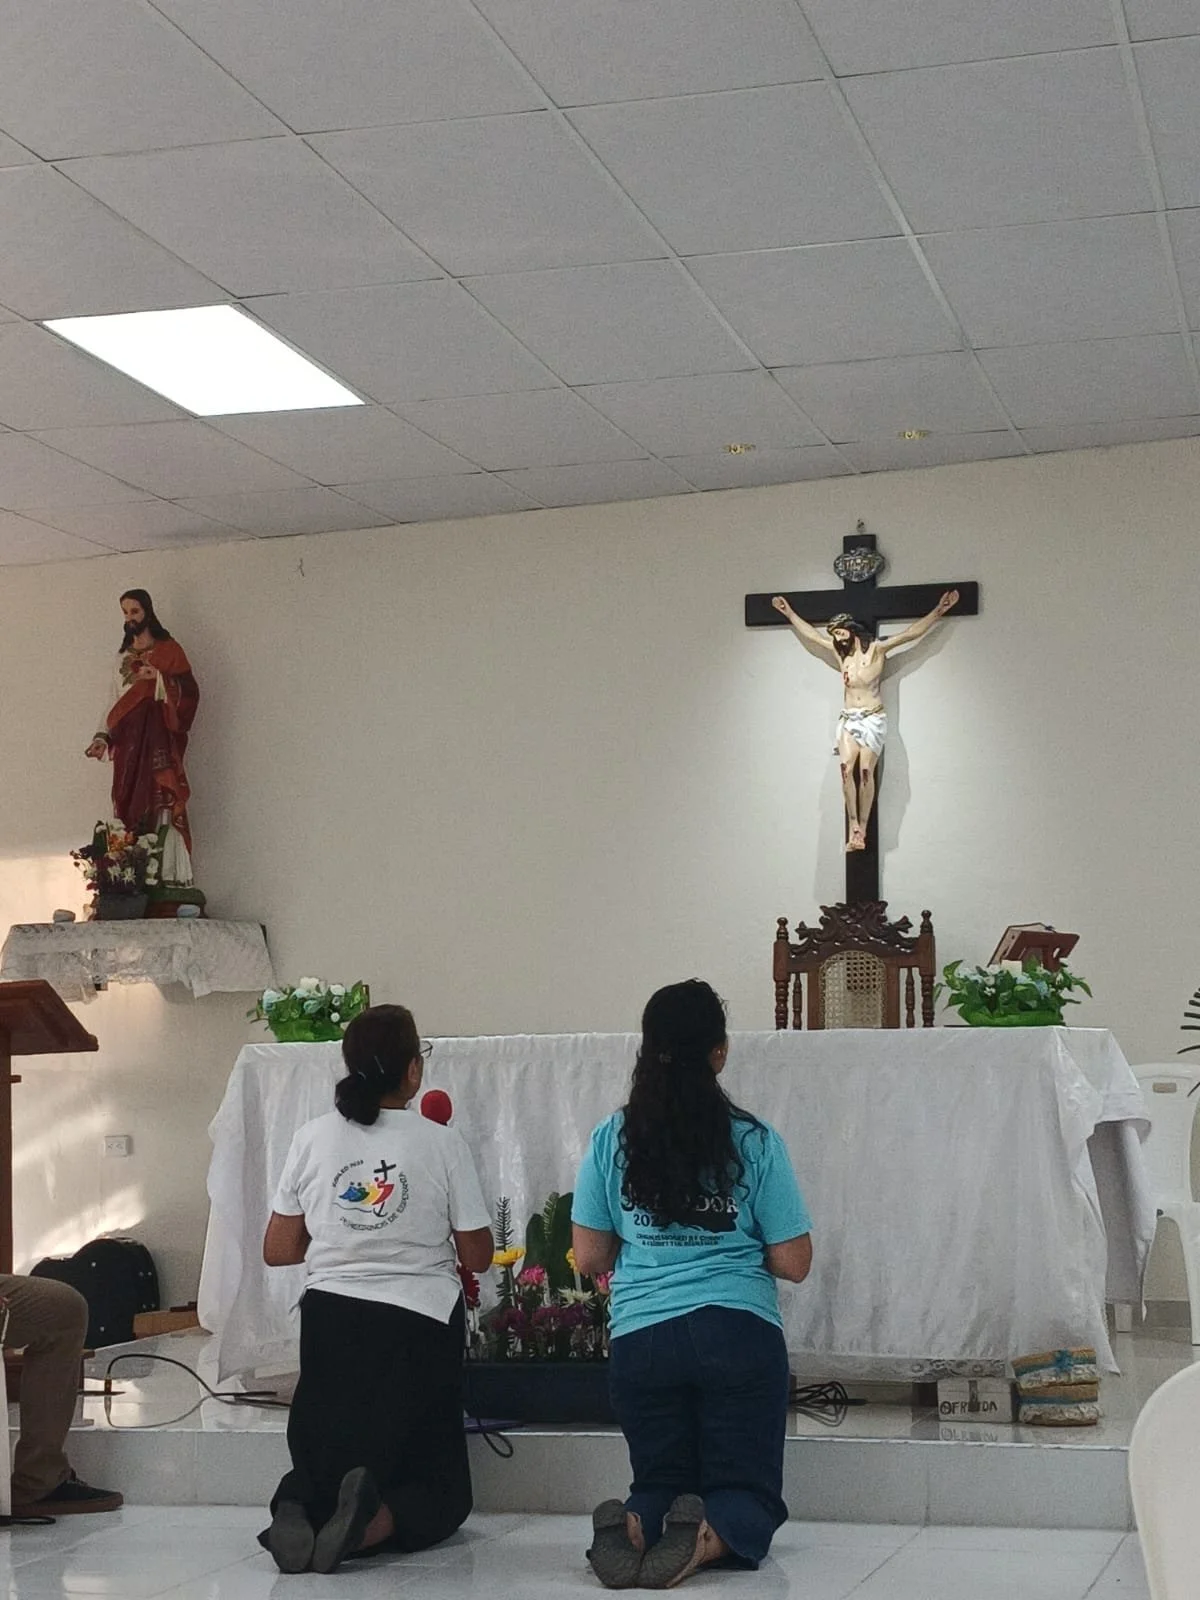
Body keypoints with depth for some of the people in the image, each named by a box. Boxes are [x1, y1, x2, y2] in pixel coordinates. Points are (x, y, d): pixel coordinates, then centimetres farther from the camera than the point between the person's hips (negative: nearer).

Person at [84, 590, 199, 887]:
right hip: (128, 741, 5)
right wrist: (103, 737, 7)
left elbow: (189, 692, -4)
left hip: (158, 739, -5)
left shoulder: (168, 650, 3)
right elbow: (116, 702, 19)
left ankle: (167, 876, -15)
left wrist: (159, 679, -18)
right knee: (128, 804, -1)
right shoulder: (123, 656, 19)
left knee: (160, 803, -13)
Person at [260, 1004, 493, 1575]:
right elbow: (477, 1256, -2)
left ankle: (296, 1513, -17)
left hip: (330, 1318, 2)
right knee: (439, 1488, 12)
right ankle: (373, 1522, -22)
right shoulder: (441, 1144, -8)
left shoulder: (312, 1138, -1)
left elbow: (277, 1250, 5)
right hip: (421, 1324, -2)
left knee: (317, 1462, 19)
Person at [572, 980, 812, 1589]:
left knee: (661, 1482, 18)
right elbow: (793, 1263, 1)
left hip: (640, 1337, 2)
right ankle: (711, 1535, -24)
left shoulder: (611, 1141, 2)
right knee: (747, 1491, 11)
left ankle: (633, 1525, -17)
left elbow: (589, 1257, 6)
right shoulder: (755, 1143, -3)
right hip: (739, 1333, -2)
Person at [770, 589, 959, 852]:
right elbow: (812, 634, 22)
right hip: (848, 720, 4)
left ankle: (862, 828, -13)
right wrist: (789, 613, 28)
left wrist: (939, 611, -12)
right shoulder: (840, 653, 11)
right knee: (847, 770, -16)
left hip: (873, 719, -4)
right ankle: (854, 827, -18)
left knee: (866, 771, -15)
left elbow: (911, 633, -6)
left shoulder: (877, 649, -2)